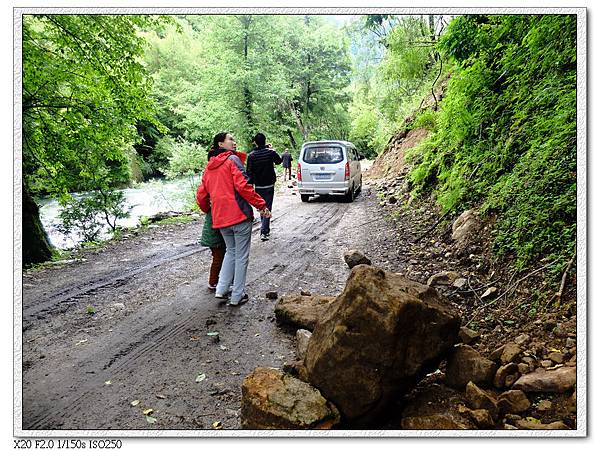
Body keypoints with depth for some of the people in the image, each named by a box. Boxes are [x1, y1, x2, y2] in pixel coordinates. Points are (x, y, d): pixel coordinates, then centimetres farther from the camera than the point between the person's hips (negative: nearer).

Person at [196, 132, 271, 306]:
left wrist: (208, 211, 34)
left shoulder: (209, 167, 16)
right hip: (239, 214, -7)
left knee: (231, 251, 24)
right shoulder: (232, 159, -5)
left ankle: (221, 289, 16)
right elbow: (242, 186, -18)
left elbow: (200, 196, 16)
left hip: (220, 219, 7)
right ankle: (237, 296, 12)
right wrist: (261, 205, -14)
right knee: (241, 256, 5)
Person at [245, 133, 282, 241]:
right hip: (269, 185, -1)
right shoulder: (270, 152, -8)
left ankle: (265, 229, 29)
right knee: (267, 208, 0)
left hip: (258, 186, 1)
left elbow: (249, 172, -8)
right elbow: (279, 161, 12)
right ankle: (264, 231, -9)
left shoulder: (251, 155, -7)